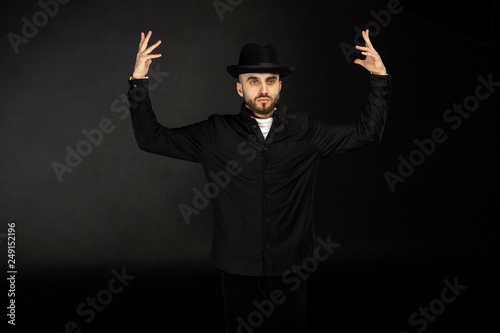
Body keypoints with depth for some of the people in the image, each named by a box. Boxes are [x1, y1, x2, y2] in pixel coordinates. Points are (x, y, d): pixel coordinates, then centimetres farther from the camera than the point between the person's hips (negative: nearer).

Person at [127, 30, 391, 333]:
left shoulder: (305, 131, 1)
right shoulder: (216, 134, -1)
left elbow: (366, 132, 8)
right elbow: (152, 138, 2)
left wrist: (380, 77, 1)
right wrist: (139, 81, -6)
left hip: (293, 273, 1)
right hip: (239, 272, 0)